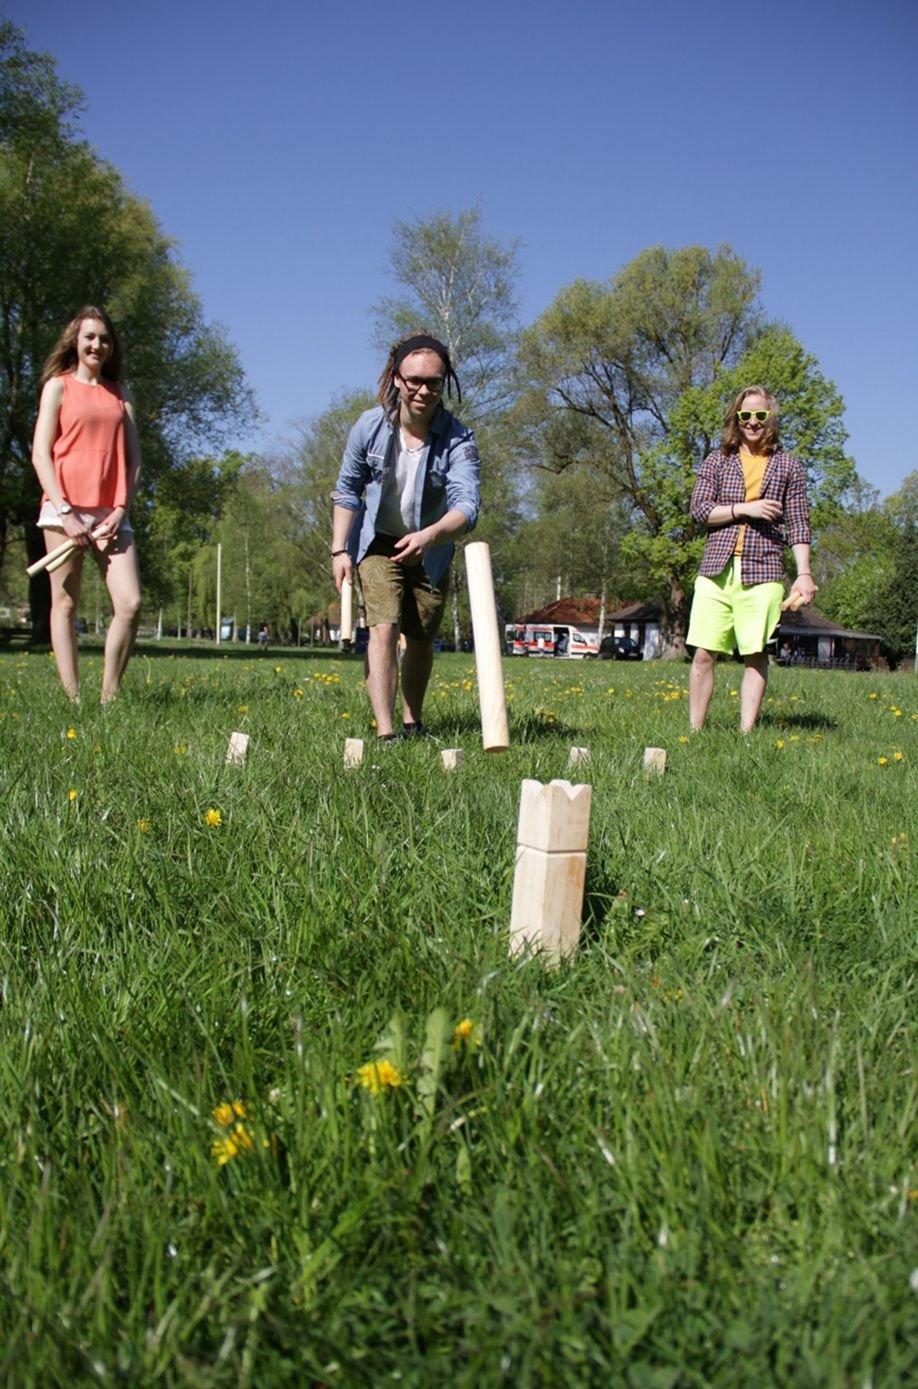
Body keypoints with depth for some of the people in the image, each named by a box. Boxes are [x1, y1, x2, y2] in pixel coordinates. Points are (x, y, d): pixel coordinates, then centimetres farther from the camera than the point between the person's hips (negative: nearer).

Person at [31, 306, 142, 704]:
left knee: (130, 603, -10)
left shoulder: (120, 395, 16)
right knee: (65, 605, -1)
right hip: (64, 510, -3)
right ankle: (72, 699, 3)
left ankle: (109, 698, 0)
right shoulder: (58, 385, 7)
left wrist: (120, 511, -3)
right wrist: (65, 511, -12)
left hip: (111, 514, 3)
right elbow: (40, 453, -1)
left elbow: (133, 458, 11)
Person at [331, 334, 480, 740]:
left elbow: (467, 505, -37)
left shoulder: (458, 439, -22)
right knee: (383, 629, -19)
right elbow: (347, 490, -2)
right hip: (379, 543, -1)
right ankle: (384, 731, -22)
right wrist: (340, 550, -8)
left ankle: (412, 723, 32)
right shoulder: (370, 426, -16)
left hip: (431, 551, 1)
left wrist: (427, 536, -56)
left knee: (420, 639, 12)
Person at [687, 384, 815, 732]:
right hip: (717, 570, 1)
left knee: (756, 655, -2)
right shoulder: (717, 461, 13)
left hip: (762, 573, -1)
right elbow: (698, 509, 2)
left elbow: (798, 525, 7)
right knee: (704, 654, -2)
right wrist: (745, 509, -8)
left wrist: (804, 573, -3)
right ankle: (695, 731, 5)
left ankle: (746, 733, 4)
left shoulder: (789, 467, 11)